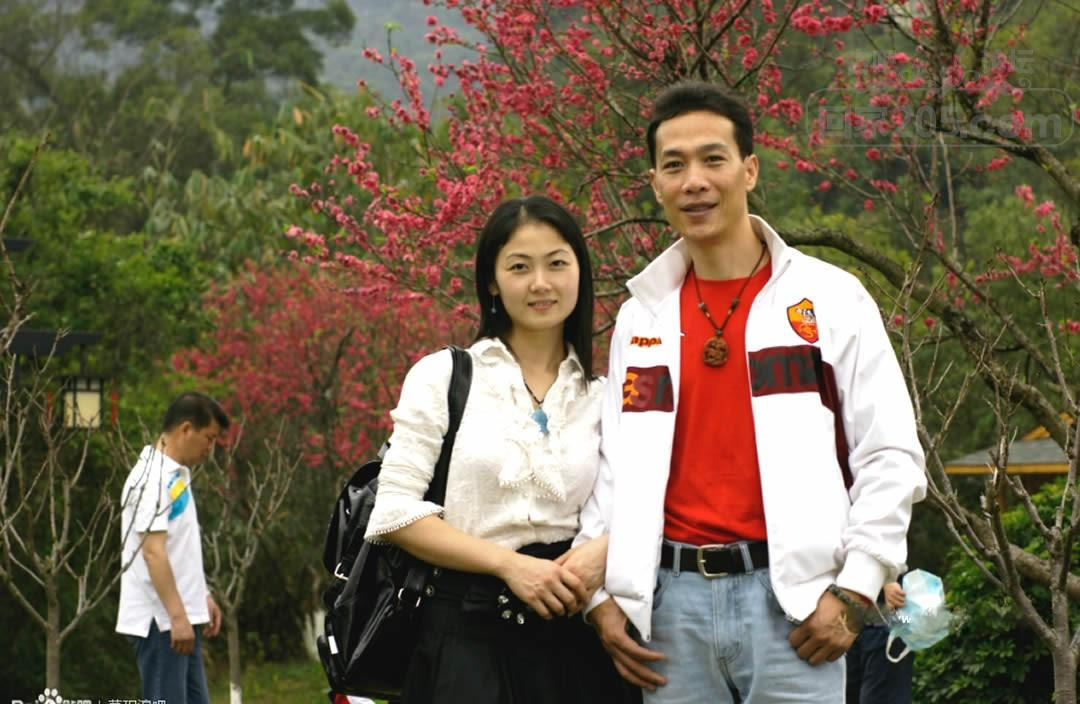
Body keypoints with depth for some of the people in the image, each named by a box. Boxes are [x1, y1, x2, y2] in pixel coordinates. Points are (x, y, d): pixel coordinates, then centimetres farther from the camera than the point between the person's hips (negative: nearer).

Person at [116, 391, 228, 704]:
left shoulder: (177, 475, 15)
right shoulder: (153, 478, -16)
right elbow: (153, 551, -23)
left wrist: (203, 597, 20)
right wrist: (177, 616, -25)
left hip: (179, 618, 10)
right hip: (159, 620, -10)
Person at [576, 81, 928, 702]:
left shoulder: (830, 299, 0)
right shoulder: (640, 317, 12)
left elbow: (890, 456, -2)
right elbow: (614, 468, 14)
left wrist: (854, 590, -9)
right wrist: (603, 593, 5)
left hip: (791, 594, -3)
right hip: (673, 598, 3)